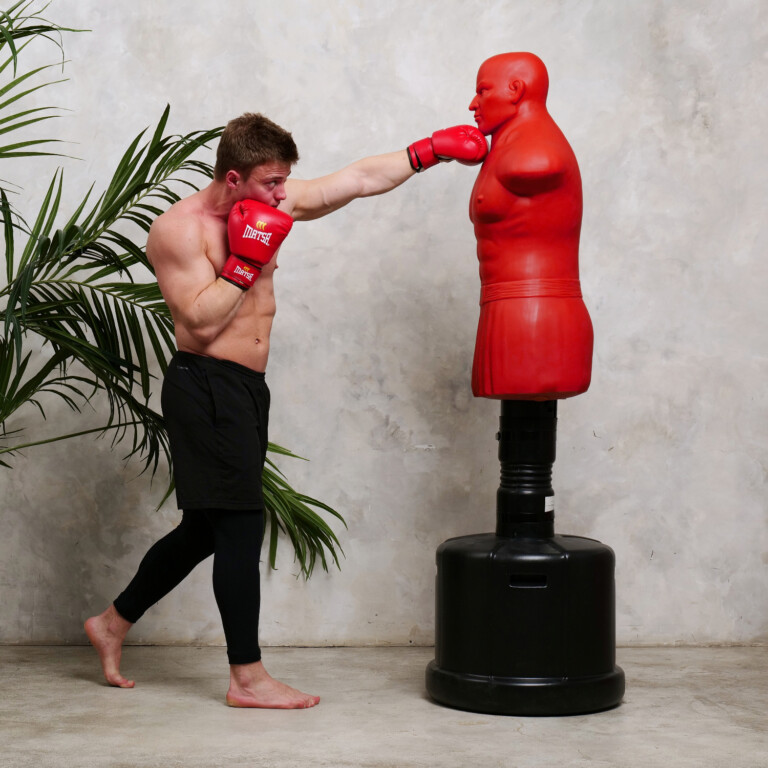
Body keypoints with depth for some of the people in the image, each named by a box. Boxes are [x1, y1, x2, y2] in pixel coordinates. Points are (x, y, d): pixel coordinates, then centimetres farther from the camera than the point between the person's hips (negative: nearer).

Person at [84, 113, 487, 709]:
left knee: (206, 527, 16)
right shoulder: (178, 229, -14)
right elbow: (201, 322, -22)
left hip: (246, 389, 8)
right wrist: (247, 260, -19)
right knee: (241, 524, -8)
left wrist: (433, 150, 5)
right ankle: (248, 678, 0)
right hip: (205, 387, -8)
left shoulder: (274, 203, 6)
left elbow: (361, 179, 8)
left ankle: (113, 623, 32)